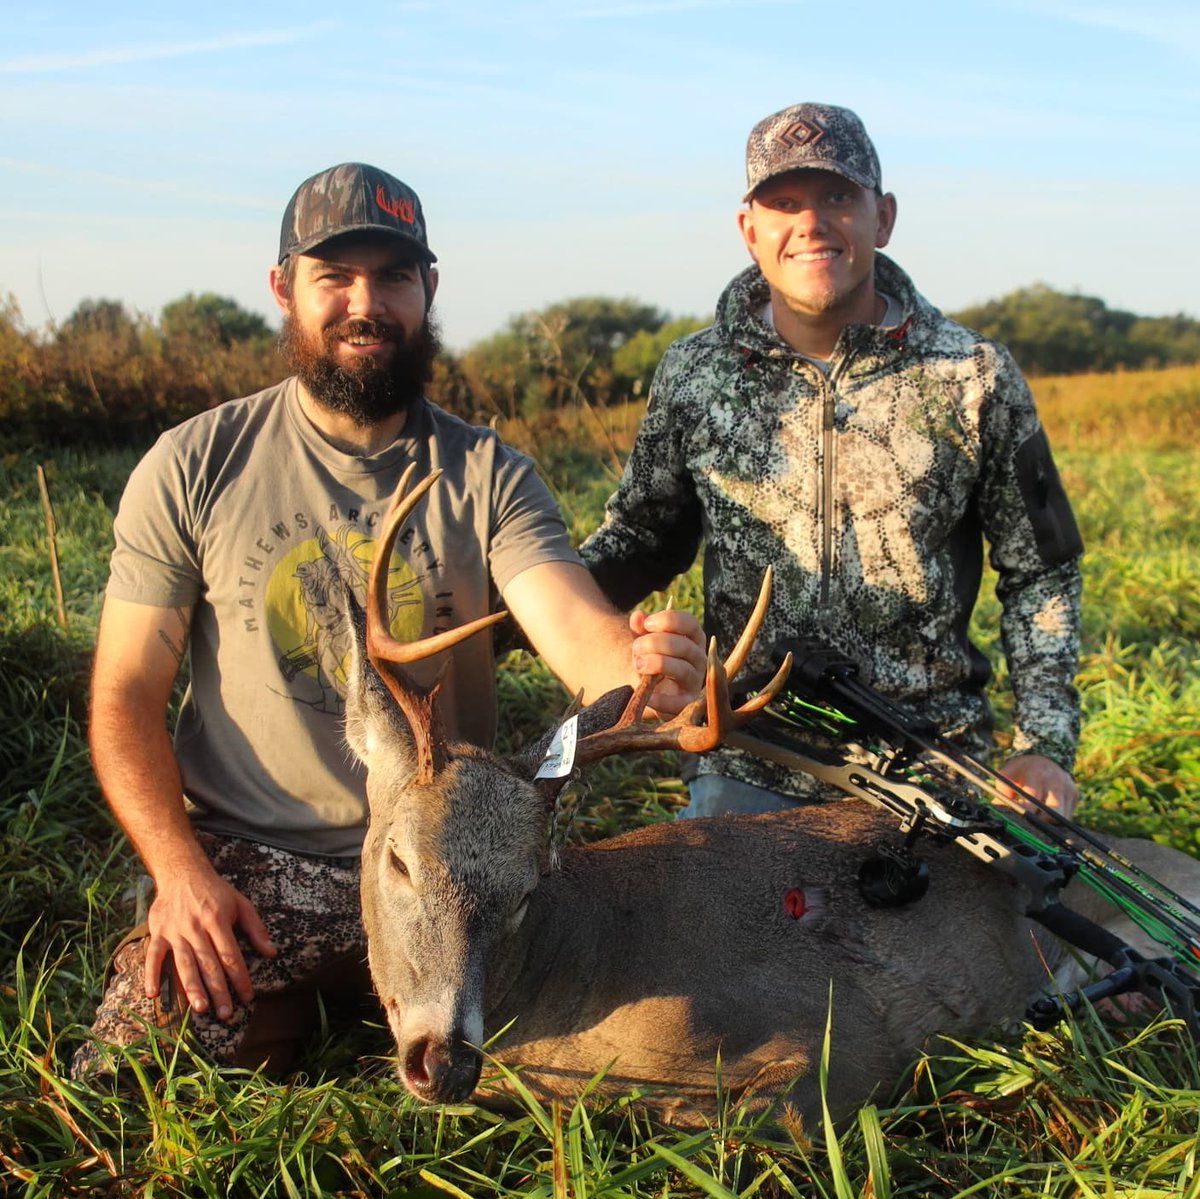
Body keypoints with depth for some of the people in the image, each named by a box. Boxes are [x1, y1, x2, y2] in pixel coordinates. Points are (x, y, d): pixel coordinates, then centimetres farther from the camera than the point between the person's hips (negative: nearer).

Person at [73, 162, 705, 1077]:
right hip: (247, 866, -1)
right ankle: (293, 1002, 10)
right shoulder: (193, 468, 0)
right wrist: (182, 872, -15)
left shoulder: (487, 476, 1)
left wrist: (640, 665, -42)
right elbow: (126, 695, 0)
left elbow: (575, 628, -16)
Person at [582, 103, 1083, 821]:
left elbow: (1040, 575, 3)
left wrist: (1046, 746, -4)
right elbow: (642, 538, 10)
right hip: (745, 775, 1)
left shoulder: (975, 377, -4)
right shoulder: (693, 375, -1)